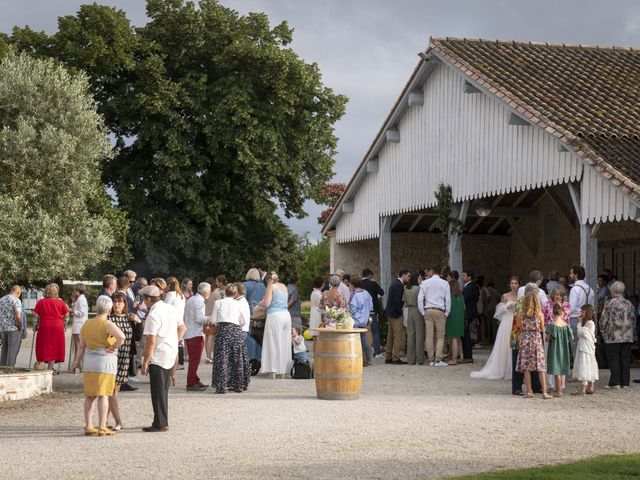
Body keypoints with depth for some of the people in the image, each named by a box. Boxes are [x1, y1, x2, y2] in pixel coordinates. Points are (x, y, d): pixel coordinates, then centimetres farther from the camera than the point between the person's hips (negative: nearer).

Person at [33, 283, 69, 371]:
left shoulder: (40, 302, 1)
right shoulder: (61, 302, 2)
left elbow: (36, 316, 2)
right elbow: (66, 315, 3)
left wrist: (35, 327, 13)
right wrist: (64, 326, 15)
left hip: (44, 328, 0)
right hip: (58, 328, 0)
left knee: (43, 347, 8)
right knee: (54, 348, 6)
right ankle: (50, 368, 5)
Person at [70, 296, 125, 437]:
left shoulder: (86, 324, 5)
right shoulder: (108, 325, -12)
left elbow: (81, 346, 10)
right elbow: (121, 337, -29)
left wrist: (76, 362, 20)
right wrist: (113, 347, -13)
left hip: (89, 362, 5)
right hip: (105, 362, -5)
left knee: (90, 395, 11)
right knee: (103, 395, -3)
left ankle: (88, 426, 11)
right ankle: (102, 428, -4)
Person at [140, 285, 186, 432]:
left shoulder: (153, 315, -17)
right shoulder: (169, 308, 8)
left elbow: (151, 342, -20)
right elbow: (182, 327, 20)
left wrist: (145, 363, -15)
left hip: (158, 357, -8)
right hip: (171, 355, 8)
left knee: (158, 391, -2)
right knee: (163, 390, 16)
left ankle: (161, 424, 1)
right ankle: (162, 421, 23)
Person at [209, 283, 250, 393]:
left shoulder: (218, 303, 5)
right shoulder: (237, 304, 6)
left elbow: (213, 320, 4)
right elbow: (245, 320, 9)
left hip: (223, 329, -1)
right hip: (236, 330, 1)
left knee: (222, 359, 1)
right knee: (237, 359, 11)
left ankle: (221, 386, -5)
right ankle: (238, 385, 16)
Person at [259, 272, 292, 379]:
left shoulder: (271, 287, -3)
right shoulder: (284, 287, 17)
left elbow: (266, 303, -10)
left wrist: (261, 303, 12)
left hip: (275, 315, -6)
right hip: (286, 315, 6)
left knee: (273, 343, -3)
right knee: (283, 343, 10)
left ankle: (272, 373, -7)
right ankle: (282, 373, 14)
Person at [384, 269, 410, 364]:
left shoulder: (394, 283, 15)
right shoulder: (399, 285, -16)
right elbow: (397, 301, -22)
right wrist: (400, 313, -14)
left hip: (390, 313, 10)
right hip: (396, 314, -10)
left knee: (390, 335, 13)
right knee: (398, 336, -7)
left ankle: (388, 357, 18)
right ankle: (396, 358, -7)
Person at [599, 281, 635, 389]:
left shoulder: (610, 304, -7)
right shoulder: (629, 304, 8)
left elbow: (603, 320, -6)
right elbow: (633, 320, 12)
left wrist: (603, 331, 9)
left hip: (613, 337, -4)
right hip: (628, 337, 5)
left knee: (614, 359, 0)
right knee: (625, 359, 7)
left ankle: (615, 382, -2)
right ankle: (625, 382, 8)